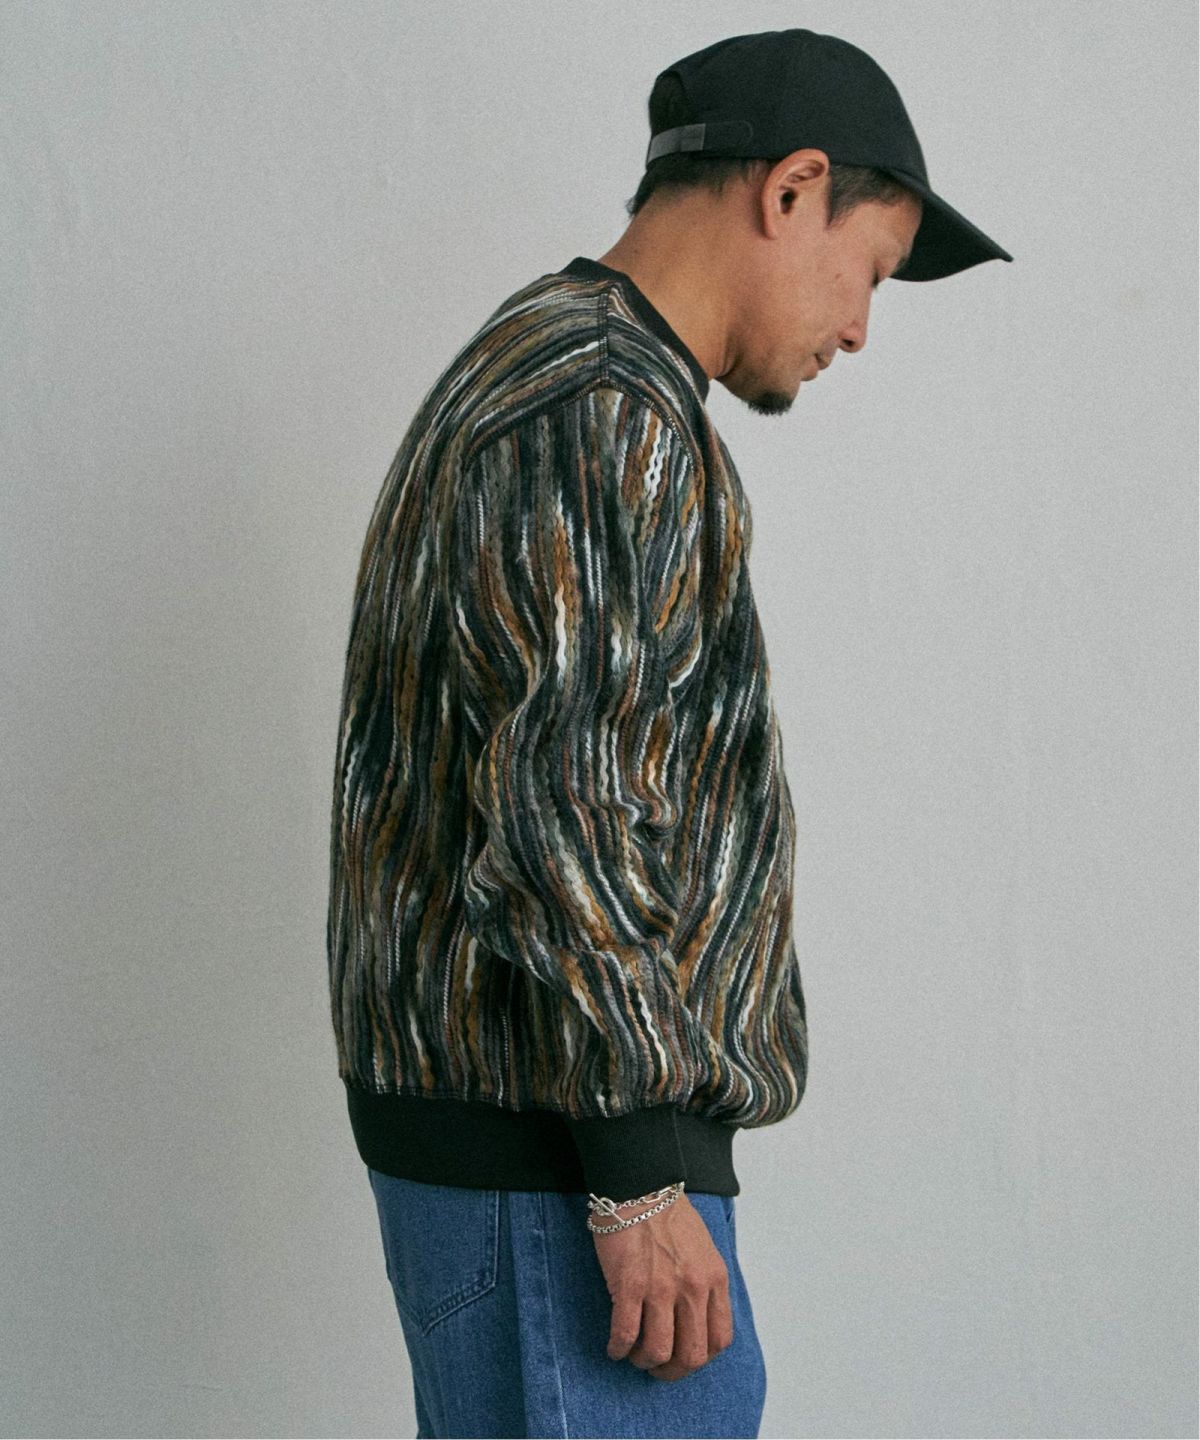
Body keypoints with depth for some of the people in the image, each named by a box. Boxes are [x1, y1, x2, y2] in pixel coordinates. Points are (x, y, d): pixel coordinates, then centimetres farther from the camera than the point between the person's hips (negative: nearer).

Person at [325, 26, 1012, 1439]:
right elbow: (552, 817, -24)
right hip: (555, 1148, -10)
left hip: (477, 1112, 10)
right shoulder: (606, 411, -17)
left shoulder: (519, 386, 17)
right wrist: (638, 1180, -21)